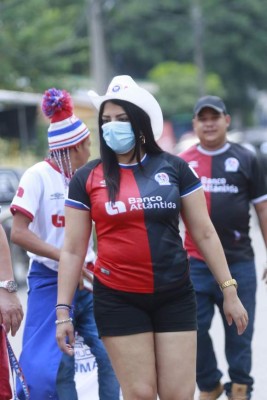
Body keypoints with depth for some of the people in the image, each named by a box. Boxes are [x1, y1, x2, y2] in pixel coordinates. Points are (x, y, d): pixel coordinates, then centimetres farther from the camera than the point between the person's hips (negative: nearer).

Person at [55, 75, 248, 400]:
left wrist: (229, 290, 3)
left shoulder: (174, 168, 2)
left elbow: (204, 233, 5)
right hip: (119, 300, -1)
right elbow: (72, 250, 2)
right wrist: (63, 311, -3)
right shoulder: (87, 178, 0)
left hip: (175, 296, 1)